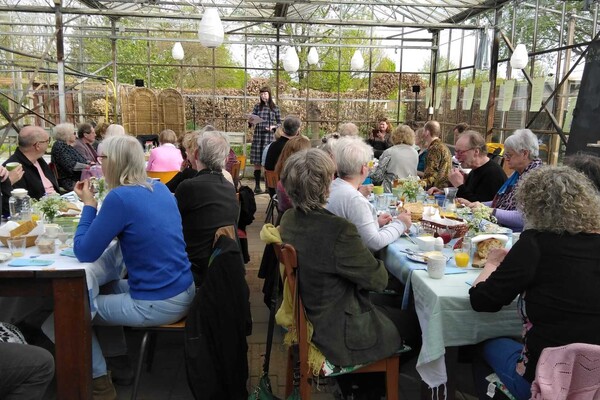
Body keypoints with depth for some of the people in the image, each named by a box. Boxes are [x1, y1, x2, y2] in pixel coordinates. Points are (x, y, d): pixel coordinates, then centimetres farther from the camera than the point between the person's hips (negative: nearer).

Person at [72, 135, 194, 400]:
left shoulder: (120, 197, -18)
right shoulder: (160, 189, 6)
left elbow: (84, 253, -11)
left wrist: (89, 204, -2)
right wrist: (97, 206, 15)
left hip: (158, 304, -8)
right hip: (184, 291, 8)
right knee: (106, 288, 29)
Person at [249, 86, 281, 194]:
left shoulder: (275, 108, 5)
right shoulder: (257, 106, 8)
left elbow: (279, 123, 9)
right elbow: (252, 120, 7)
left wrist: (273, 126, -10)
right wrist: (250, 121, -16)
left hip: (269, 137, -1)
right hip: (258, 136, 1)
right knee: (257, 162, 0)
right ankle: (257, 186, 7)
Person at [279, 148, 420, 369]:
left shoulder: (289, 218, -8)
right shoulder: (339, 231, -33)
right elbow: (378, 279, -20)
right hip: (339, 334, -8)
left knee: (392, 306, 27)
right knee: (415, 324, 13)